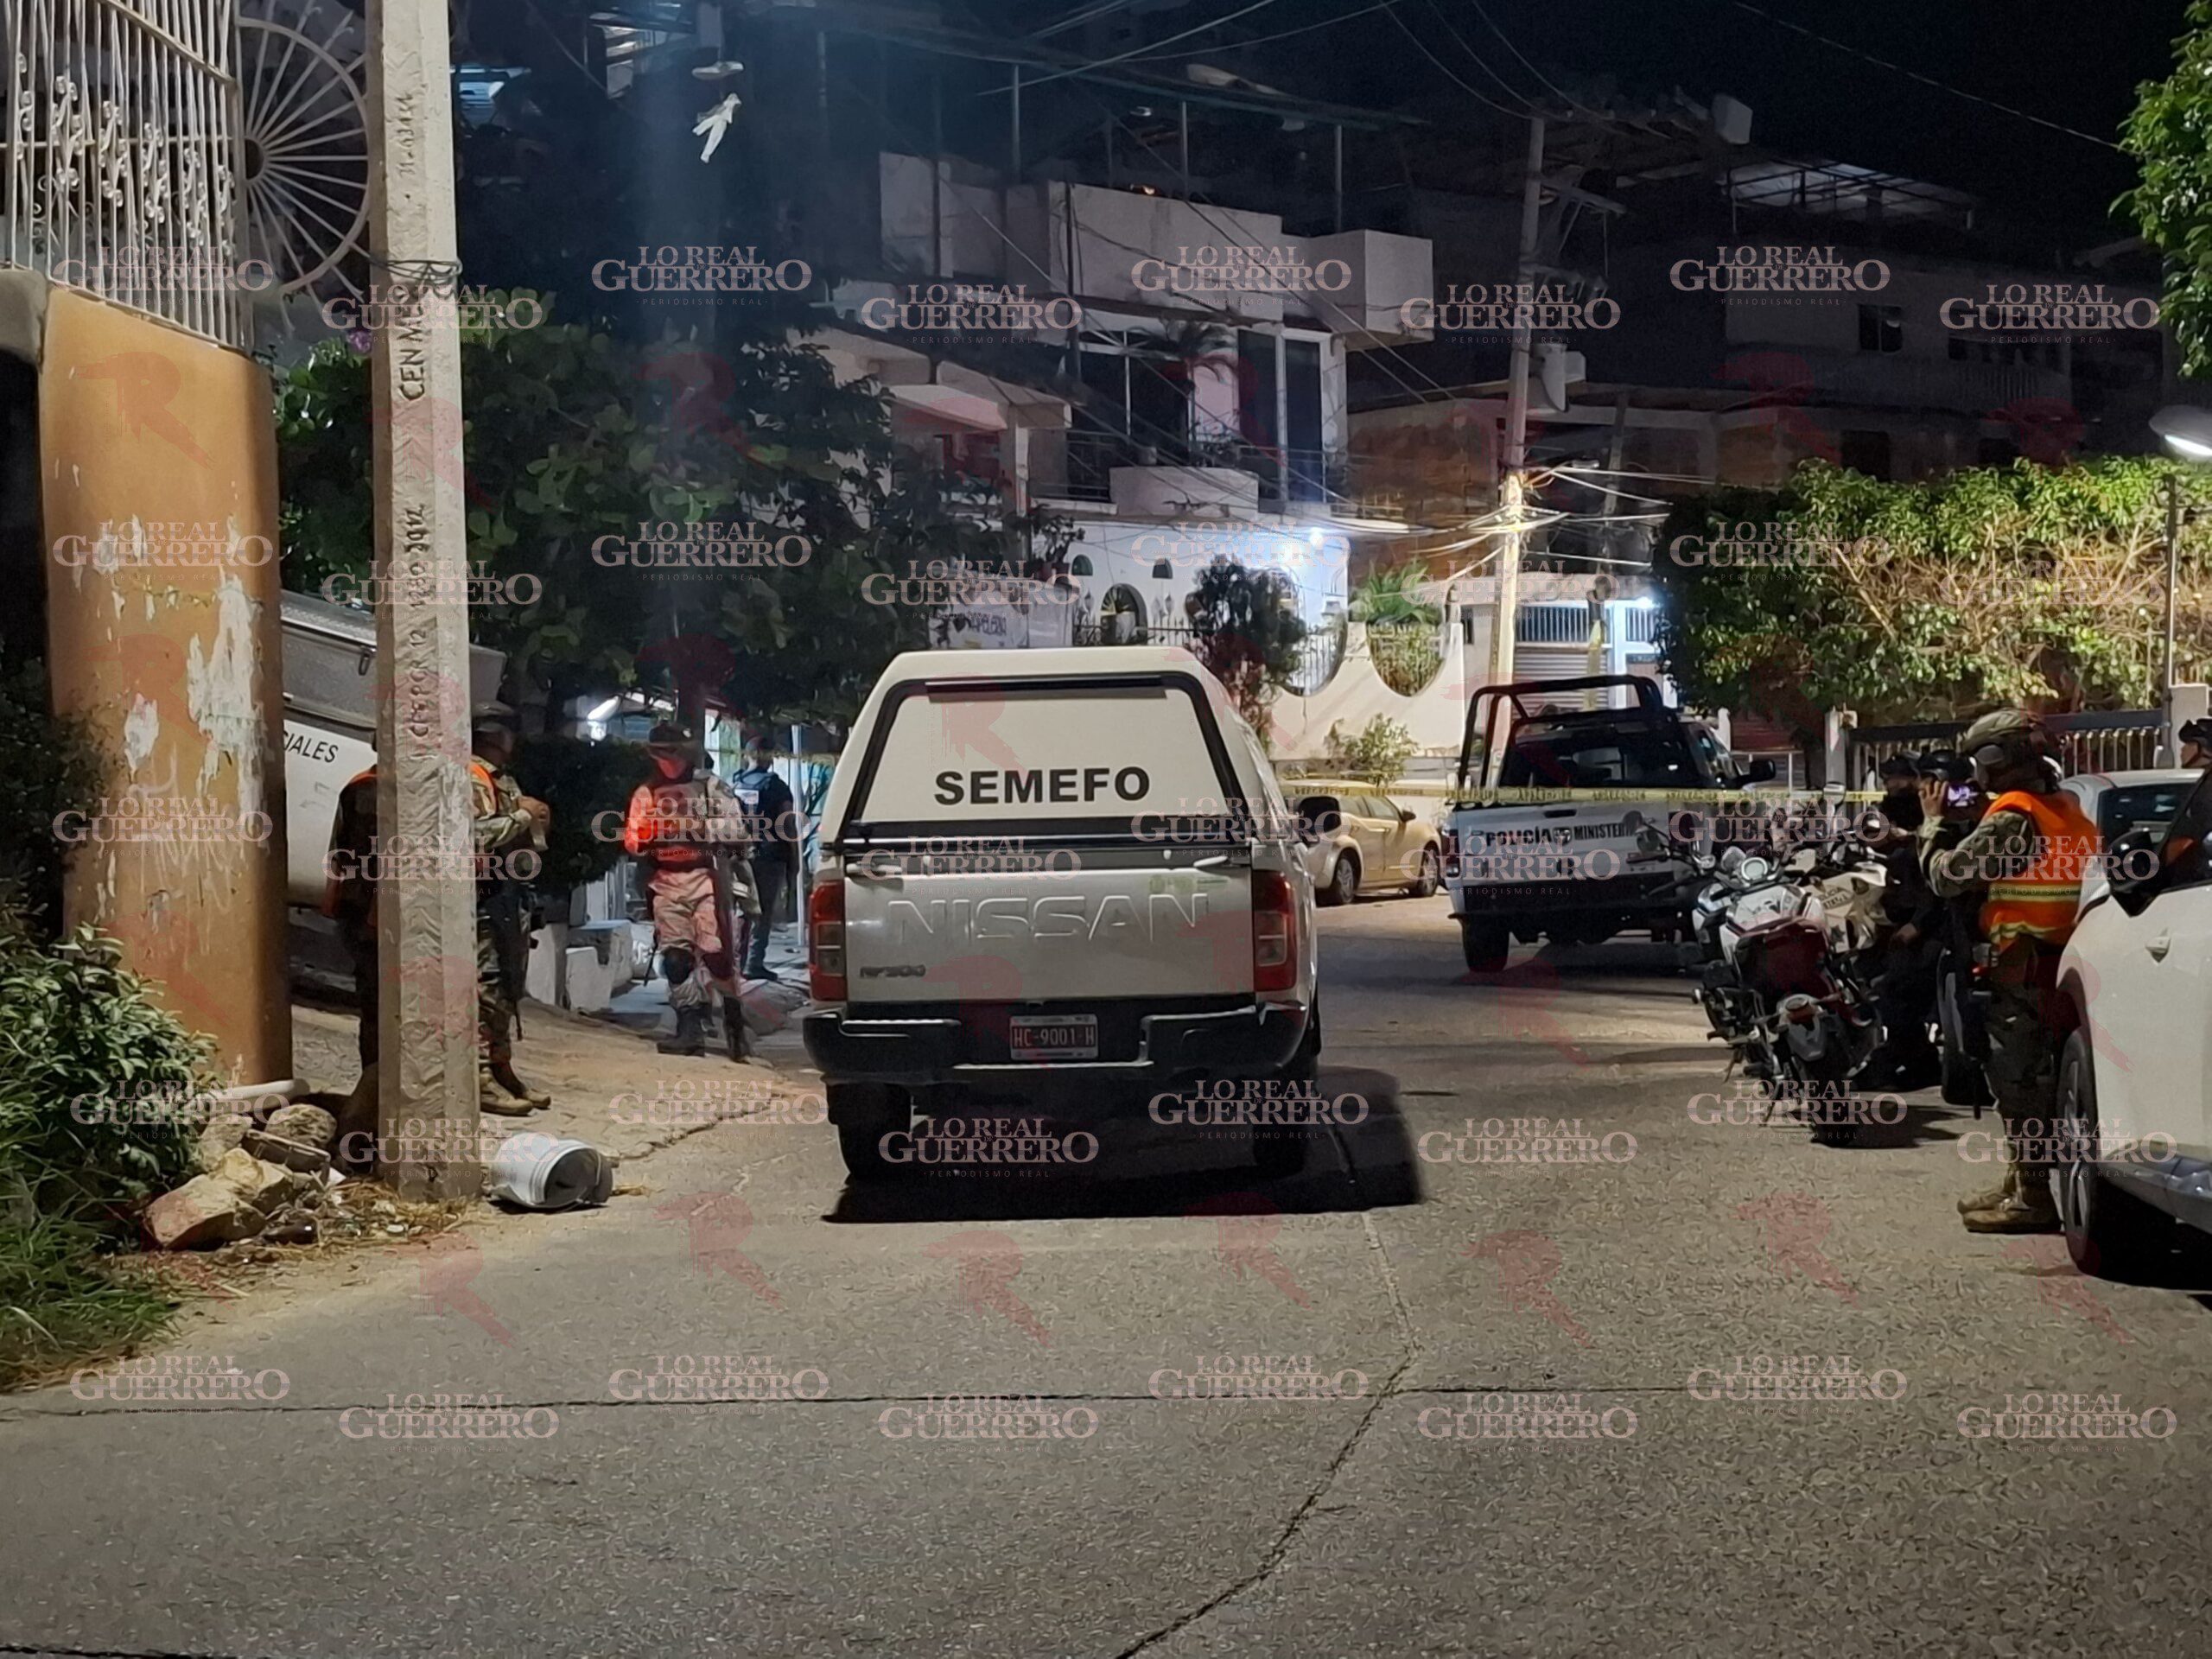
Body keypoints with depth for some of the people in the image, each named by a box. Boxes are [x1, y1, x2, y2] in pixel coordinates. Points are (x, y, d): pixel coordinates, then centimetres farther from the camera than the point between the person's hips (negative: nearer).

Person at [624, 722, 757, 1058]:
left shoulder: (710, 785, 3)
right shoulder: (646, 794, 15)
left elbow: (735, 827, -5)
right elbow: (632, 841, 12)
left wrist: (697, 828, -17)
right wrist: (648, 838, -10)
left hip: (706, 877, -4)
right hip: (667, 882, 4)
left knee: (715, 951, -11)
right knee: (675, 955, -2)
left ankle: (734, 1020, 0)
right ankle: (689, 1028, 0)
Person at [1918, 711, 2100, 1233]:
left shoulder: (2012, 818, -16)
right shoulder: (2069, 812, 12)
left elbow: (1947, 876, -14)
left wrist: (1934, 821, 2)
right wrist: (1959, 826, 14)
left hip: (2023, 969, -9)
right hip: (2063, 962, 9)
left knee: (2021, 1078, -5)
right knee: (2029, 1077, 17)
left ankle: (2032, 1196, -4)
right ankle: (2018, 1183, 26)